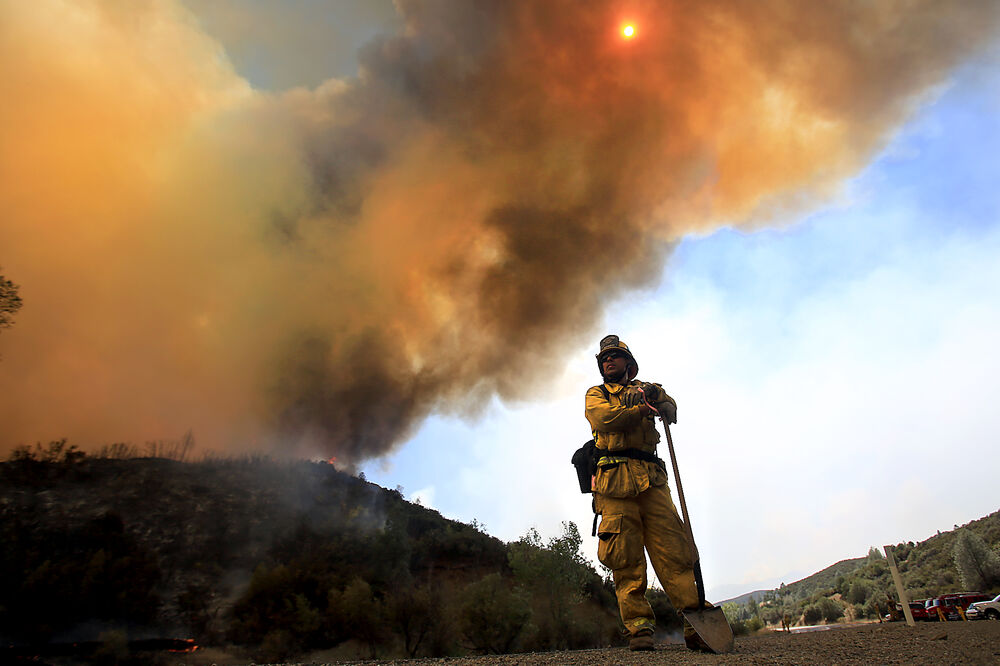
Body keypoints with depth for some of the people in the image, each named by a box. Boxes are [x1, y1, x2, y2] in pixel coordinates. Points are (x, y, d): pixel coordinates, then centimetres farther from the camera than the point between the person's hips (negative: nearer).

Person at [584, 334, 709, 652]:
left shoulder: (647, 388, 26)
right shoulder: (596, 394, 17)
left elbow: (671, 410, 11)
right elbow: (604, 417, -4)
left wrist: (653, 397, -10)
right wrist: (642, 409, -3)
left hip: (652, 479, 2)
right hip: (615, 480, -2)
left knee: (674, 549, -6)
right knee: (626, 559, -6)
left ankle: (695, 624, -4)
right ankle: (639, 628, 0)